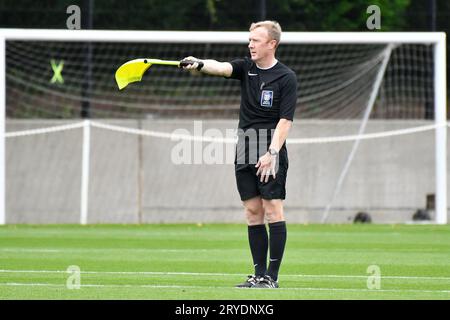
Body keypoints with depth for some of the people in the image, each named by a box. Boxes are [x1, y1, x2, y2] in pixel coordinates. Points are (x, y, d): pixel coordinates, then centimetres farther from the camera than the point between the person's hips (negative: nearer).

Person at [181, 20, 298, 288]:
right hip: (244, 154, 6)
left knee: (273, 211, -7)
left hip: (271, 155, -6)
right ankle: (259, 275, 8)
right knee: (253, 213, 5)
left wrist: (271, 153, -20)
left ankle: (272, 277, -7)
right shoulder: (246, 68, 10)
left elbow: (286, 120, -11)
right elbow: (221, 67, -11)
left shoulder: (286, 77, -5)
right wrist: (201, 64, -33)